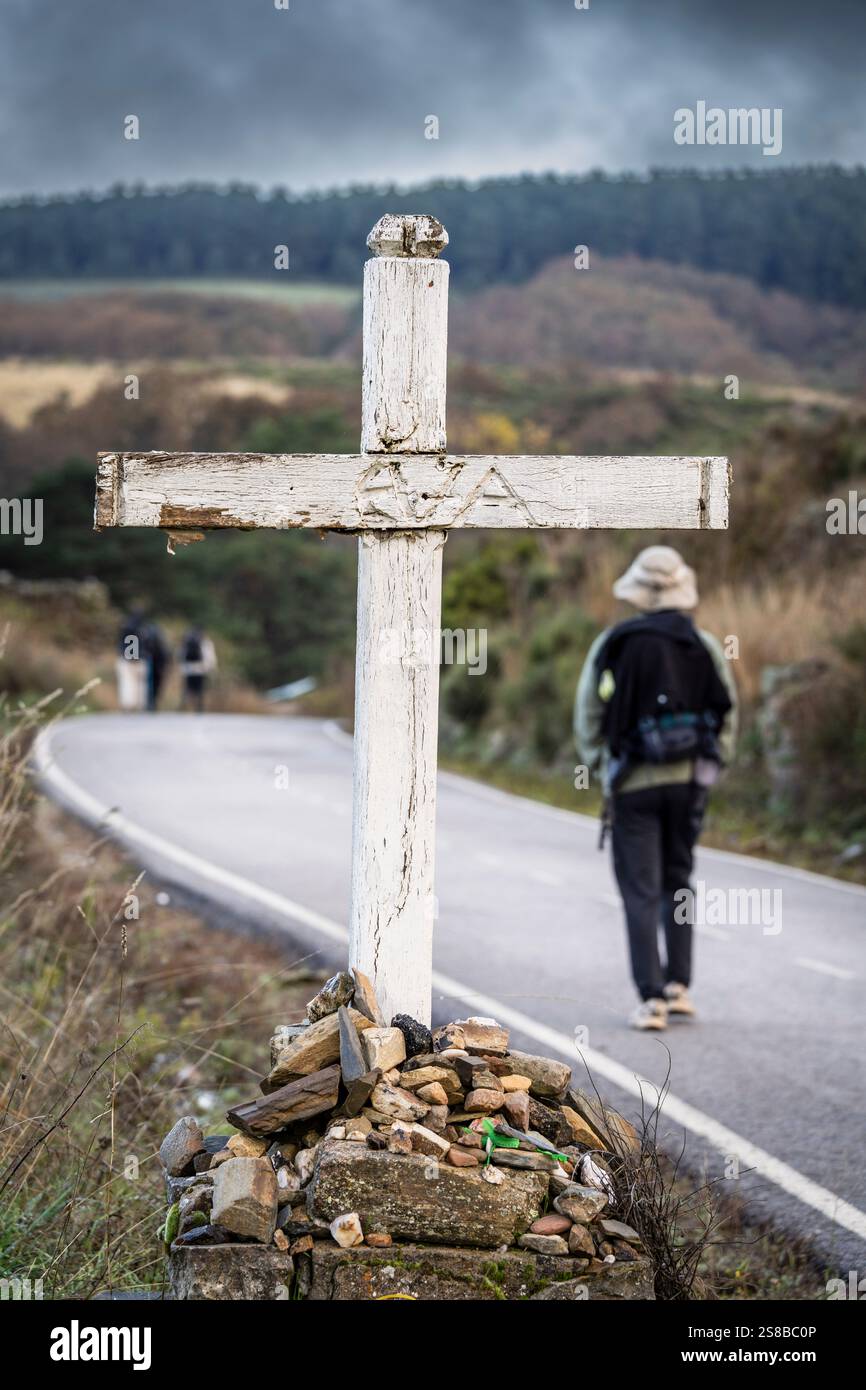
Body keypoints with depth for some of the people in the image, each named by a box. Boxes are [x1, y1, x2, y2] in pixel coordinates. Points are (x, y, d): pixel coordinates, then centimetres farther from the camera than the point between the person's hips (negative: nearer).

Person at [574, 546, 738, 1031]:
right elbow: (728, 715, 4)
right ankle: (679, 986, 14)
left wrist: (599, 763, 13)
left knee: (641, 891, 1)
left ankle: (653, 999, -5)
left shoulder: (614, 644, -6)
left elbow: (589, 714, -2)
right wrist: (711, 765, 16)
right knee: (677, 882, 18)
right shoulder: (706, 646, 0)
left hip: (634, 783, -3)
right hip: (690, 779, 3)